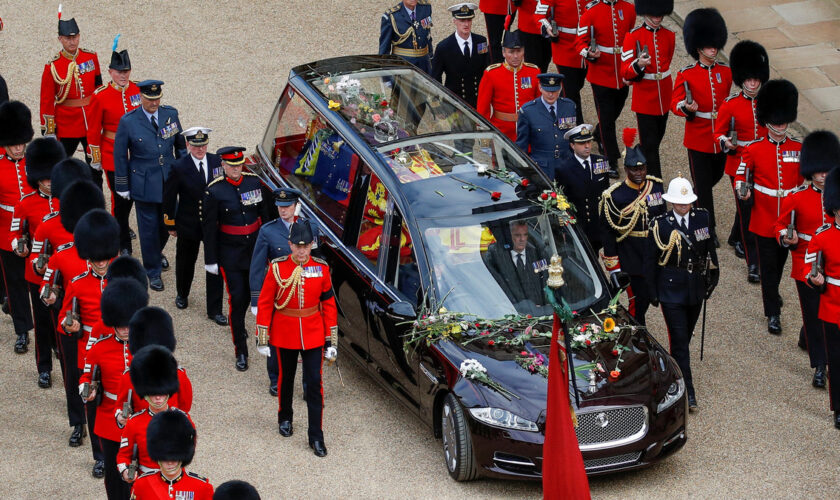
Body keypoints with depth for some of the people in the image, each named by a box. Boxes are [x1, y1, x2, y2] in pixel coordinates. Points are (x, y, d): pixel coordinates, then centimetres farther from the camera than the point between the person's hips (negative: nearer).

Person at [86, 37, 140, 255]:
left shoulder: (138, 90, -2)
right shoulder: (101, 96, -11)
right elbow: (94, 130, -5)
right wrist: (95, 159, -3)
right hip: (113, 155, -4)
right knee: (119, 198, 0)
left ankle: (120, 226, 41)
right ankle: (124, 243, 11)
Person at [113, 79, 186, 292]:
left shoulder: (170, 114, -3)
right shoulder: (128, 122, -12)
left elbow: (180, 144, 10)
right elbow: (120, 156, -4)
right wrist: (123, 186, -2)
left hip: (169, 180, 4)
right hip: (144, 184, -4)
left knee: (167, 224, 17)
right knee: (149, 228, 5)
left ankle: (156, 253, 47)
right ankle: (153, 272, 21)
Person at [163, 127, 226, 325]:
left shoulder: (217, 162, -4)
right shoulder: (179, 167, -13)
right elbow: (169, 198, -5)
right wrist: (171, 225, -1)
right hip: (188, 225, -1)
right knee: (185, 262, 19)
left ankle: (214, 310, 9)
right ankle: (182, 294, 46)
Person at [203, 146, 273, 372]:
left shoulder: (254, 182, -1)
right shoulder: (214, 191, -10)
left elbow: (265, 214, 9)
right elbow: (209, 227, -6)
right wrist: (210, 260, -5)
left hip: (255, 248, 4)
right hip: (230, 252, -4)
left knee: (251, 293, 15)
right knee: (237, 298, -4)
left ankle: (238, 324, 47)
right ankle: (241, 352, 2)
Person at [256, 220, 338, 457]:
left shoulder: (321, 268, -6)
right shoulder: (277, 268, -10)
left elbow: (329, 304, 0)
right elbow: (265, 303, -4)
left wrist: (331, 341, -1)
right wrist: (262, 338, -4)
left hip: (313, 335, 0)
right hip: (285, 335, 0)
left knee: (314, 383, -4)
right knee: (286, 377, 18)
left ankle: (316, 437, 2)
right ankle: (285, 418, 42)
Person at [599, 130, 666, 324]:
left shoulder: (656, 186, -2)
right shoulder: (614, 197, -16)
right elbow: (607, 231, -10)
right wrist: (613, 267, -10)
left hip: (654, 255, 5)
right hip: (631, 257, -5)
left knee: (647, 296, 17)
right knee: (639, 299, -4)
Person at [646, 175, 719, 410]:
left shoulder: (703, 218, 0)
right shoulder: (660, 224, -10)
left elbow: (710, 251, 11)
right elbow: (650, 260, -3)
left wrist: (711, 280, 12)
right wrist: (653, 293, -3)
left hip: (695, 289, 4)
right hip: (671, 291, -4)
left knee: (685, 337, 17)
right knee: (680, 341, -7)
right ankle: (687, 393, -5)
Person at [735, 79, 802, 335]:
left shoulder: (798, 149, -2)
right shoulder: (753, 150, -8)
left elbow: (803, 180, 8)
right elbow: (741, 173, 4)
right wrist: (743, 190, -15)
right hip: (764, 220, -2)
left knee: (780, 261, 19)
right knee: (768, 265, 2)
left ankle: (772, 294, 45)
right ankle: (773, 313, 9)